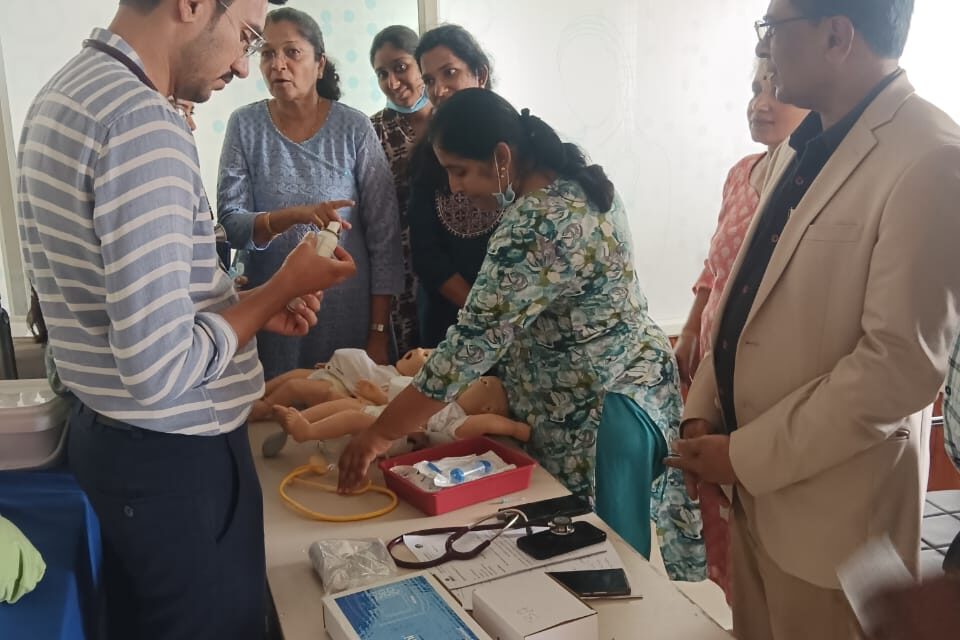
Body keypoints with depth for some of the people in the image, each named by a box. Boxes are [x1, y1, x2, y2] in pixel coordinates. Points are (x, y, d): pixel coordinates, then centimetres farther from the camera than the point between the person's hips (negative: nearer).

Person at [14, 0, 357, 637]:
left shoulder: (66, 91, 7)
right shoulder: (144, 120, -25)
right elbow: (162, 370, -28)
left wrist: (253, 305, 8)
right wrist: (281, 289, -14)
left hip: (105, 434, 10)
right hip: (177, 454, -9)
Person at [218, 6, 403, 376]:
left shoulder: (354, 128, -5)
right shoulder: (245, 125, -1)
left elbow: (385, 235, -5)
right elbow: (230, 222, -8)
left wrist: (379, 334, -7)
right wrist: (291, 217, -28)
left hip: (349, 311, -1)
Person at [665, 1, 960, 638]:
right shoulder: (802, 146, 8)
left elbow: (903, 365, -22)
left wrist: (747, 455, -16)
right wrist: (703, 410, 3)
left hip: (832, 502, -7)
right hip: (756, 484, 7)